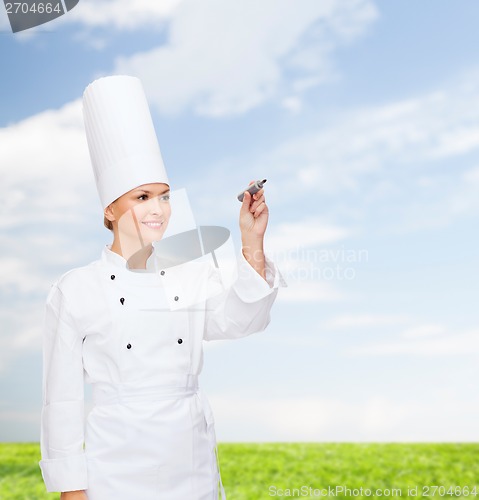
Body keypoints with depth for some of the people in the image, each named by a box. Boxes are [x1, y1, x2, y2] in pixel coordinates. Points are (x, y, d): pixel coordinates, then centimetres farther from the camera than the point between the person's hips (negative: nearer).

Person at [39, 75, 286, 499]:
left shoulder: (194, 273, 3)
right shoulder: (75, 291, -7)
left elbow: (239, 320, -15)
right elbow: (62, 397, -4)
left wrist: (252, 243, -29)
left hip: (194, 464, 3)